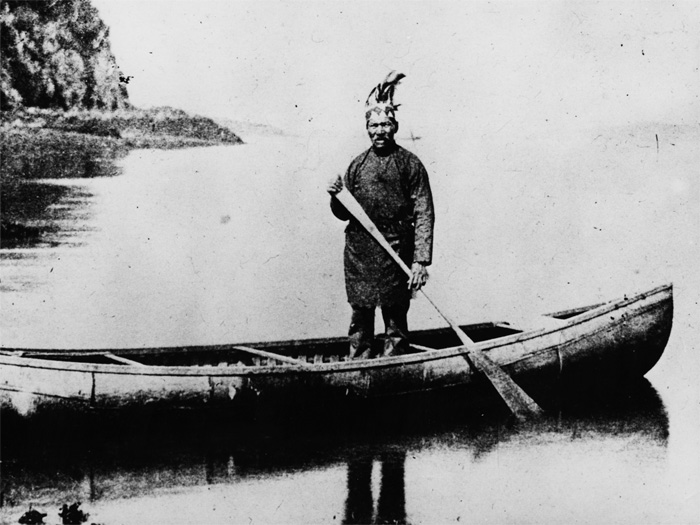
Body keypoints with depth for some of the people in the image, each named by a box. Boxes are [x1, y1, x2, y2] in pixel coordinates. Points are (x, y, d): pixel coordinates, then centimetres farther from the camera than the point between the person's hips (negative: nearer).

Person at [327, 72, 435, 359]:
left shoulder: (410, 164, -2)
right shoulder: (358, 165, 10)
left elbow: (424, 215, -7)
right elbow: (344, 214, 17)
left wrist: (421, 261, -15)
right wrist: (336, 198, -5)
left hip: (396, 254, -3)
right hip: (359, 253, 4)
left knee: (395, 317, 4)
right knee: (360, 316, 10)